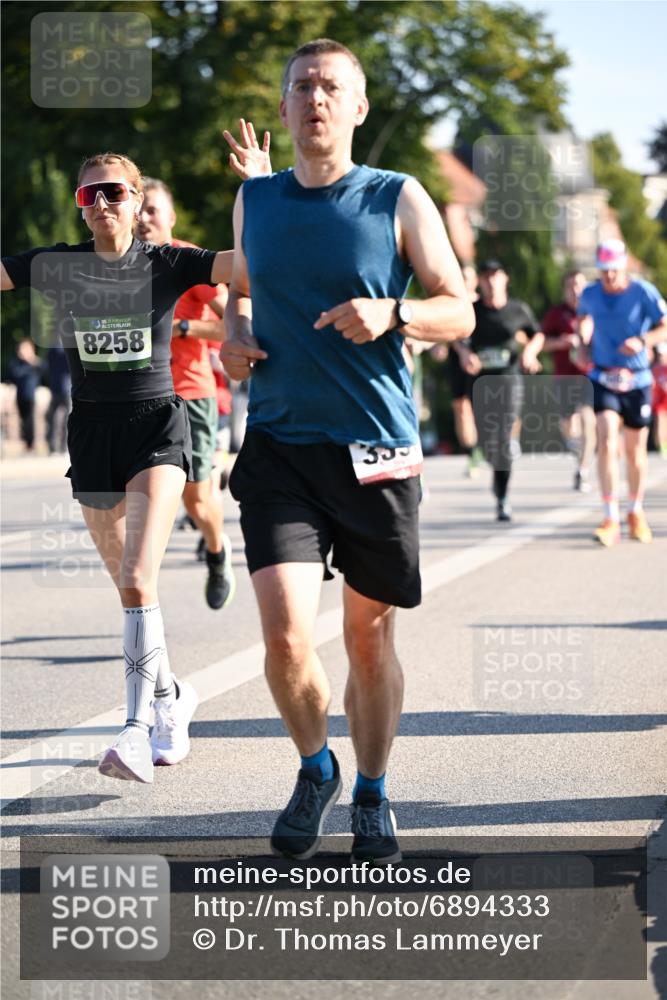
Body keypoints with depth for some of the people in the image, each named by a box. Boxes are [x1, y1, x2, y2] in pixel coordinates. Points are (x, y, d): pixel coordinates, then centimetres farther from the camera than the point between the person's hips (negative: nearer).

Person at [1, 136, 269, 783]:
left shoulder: (168, 264, -3)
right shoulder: (57, 266, 4)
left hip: (156, 425, -4)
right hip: (90, 431, 4)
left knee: (137, 580, -19)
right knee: (128, 586, 13)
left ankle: (137, 728, -22)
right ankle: (171, 696, 33)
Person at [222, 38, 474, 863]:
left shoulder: (397, 200, -1)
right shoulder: (254, 201, 8)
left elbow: (459, 313, 1)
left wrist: (391, 314, -19)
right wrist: (230, 334, 4)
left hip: (376, 452, -1)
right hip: (279, 447, 1)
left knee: (369, 639, 8)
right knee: (285, 637, -12)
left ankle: (371, 795, 28)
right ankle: (315, 769, 16)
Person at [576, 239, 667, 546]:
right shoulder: (590, 295, 1)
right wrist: (583, 332, 0)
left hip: (637, 381, -1)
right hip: (603, 379, 1)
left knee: (635, 449, 11)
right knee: (607, 442, -17)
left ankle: (636, 512, 33)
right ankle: (610, 519, -19)